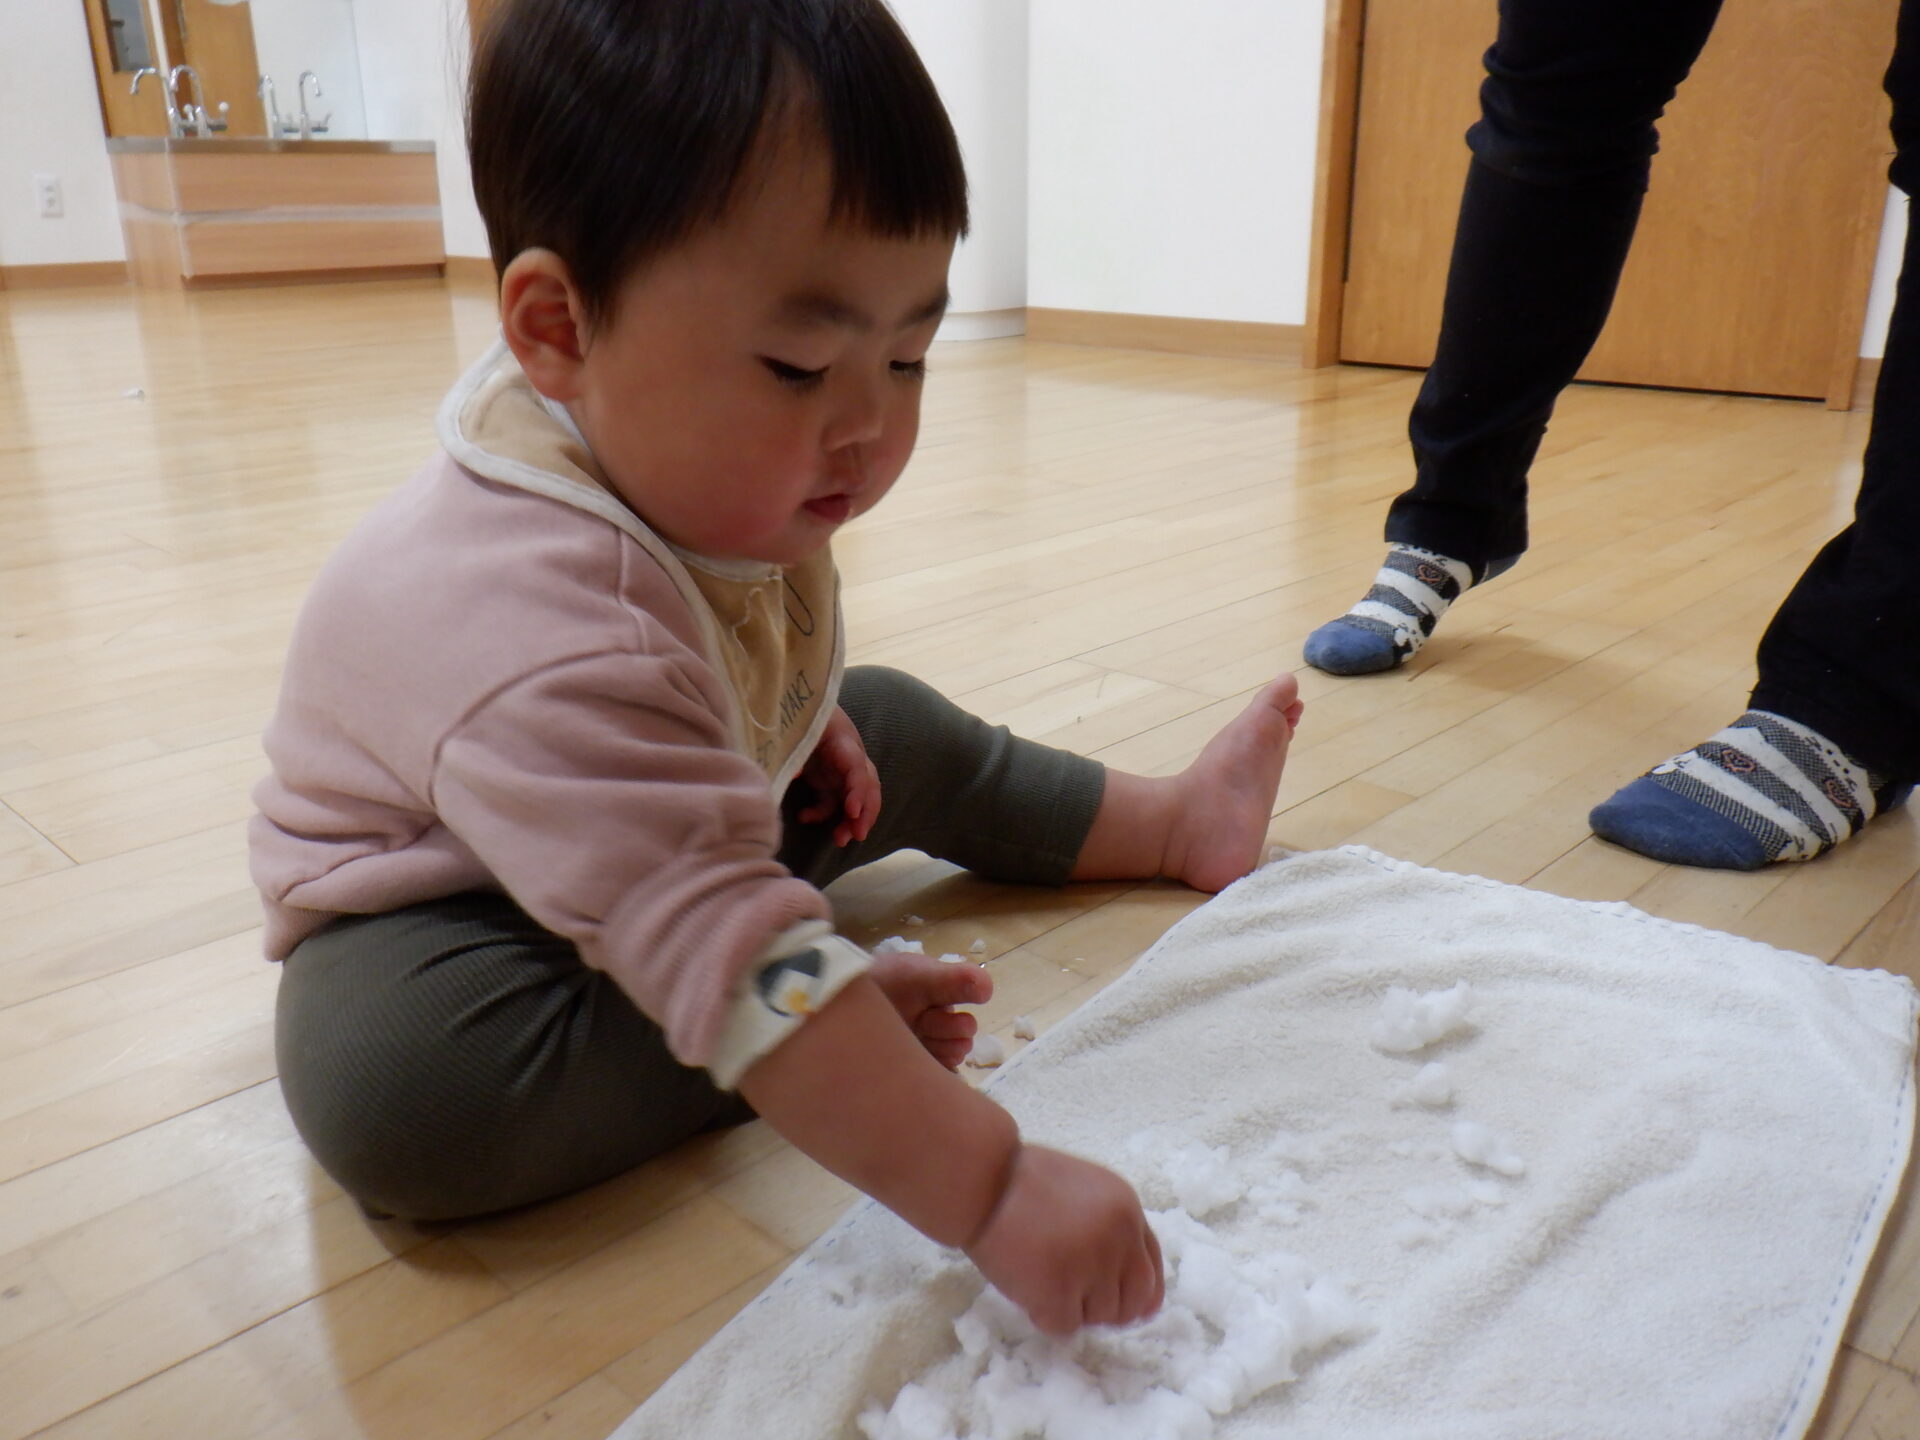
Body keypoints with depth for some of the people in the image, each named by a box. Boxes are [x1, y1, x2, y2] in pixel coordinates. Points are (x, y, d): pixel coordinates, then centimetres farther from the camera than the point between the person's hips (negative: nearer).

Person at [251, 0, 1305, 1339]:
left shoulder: (705, 470, -17)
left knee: (895, 729, 6)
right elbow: (727, 949, -49)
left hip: (680, 815, 8)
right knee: (396, 1084, -38)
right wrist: (989, 1185, -49)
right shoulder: (546, 638, -44)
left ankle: (1172, 820, 24)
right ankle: (826, 1043, -21)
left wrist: (801, 722, 0)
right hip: (441, 904, -7)